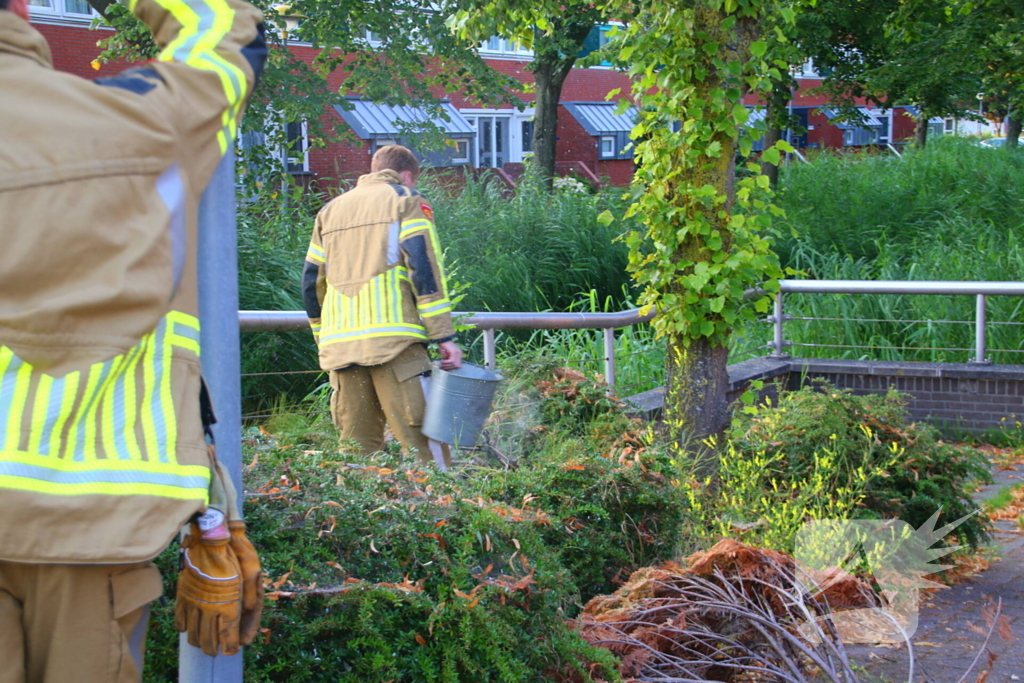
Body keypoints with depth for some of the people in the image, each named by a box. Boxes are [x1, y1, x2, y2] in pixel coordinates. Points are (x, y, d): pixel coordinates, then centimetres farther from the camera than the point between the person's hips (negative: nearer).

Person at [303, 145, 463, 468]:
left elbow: (312, 281, 21)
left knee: (356, 444, 7)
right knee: (421, 435, -9)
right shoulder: (406, 201, 8)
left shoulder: (330, 210, 24)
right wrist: (444, 337, -8)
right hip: (391, 337, -5)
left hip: (339, 344, 5)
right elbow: (424, 268, -5)